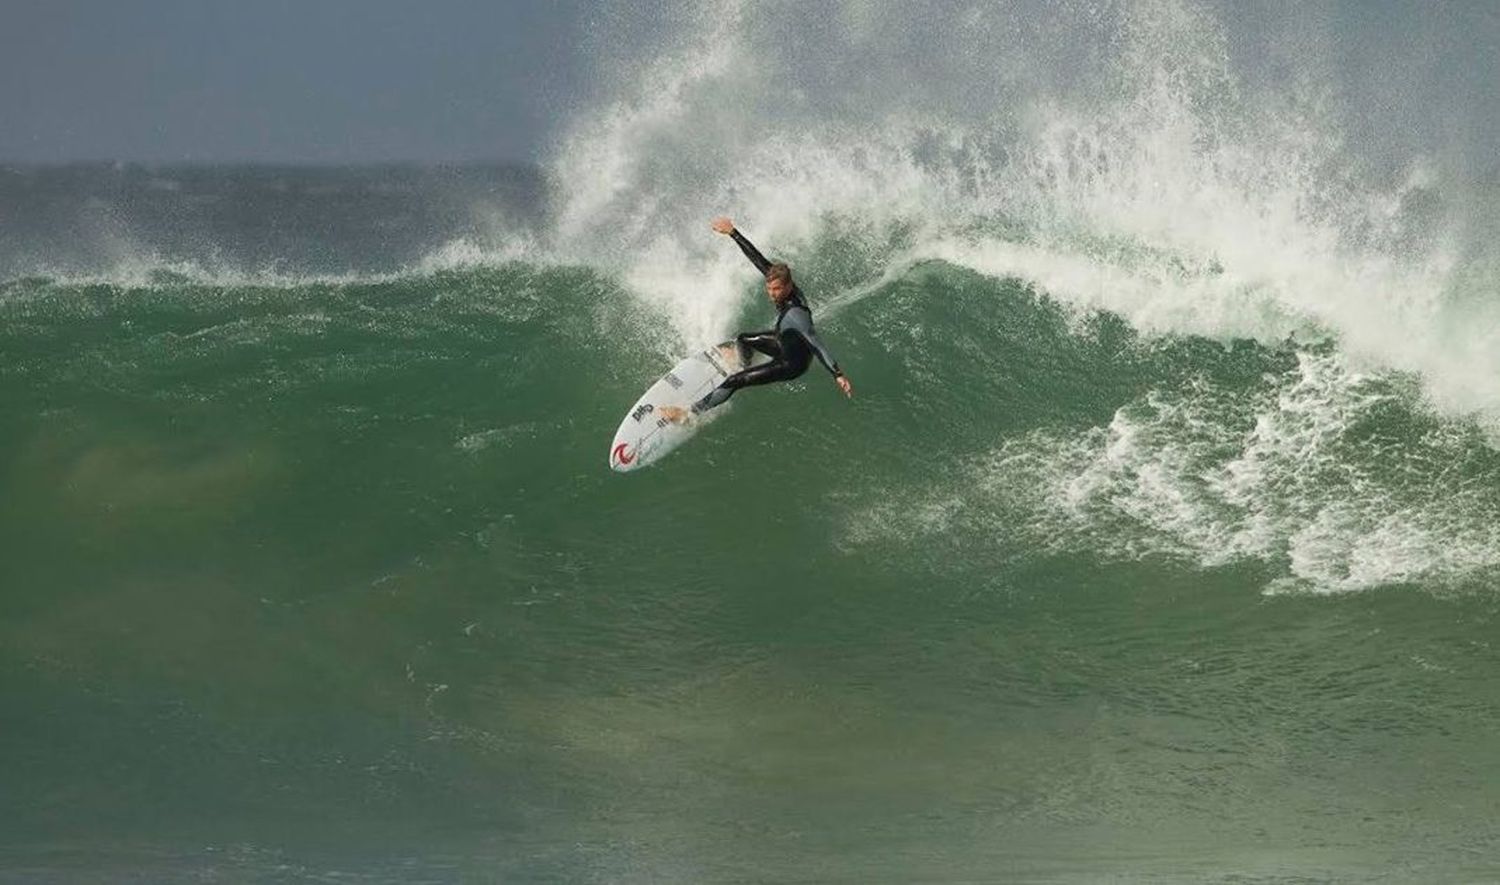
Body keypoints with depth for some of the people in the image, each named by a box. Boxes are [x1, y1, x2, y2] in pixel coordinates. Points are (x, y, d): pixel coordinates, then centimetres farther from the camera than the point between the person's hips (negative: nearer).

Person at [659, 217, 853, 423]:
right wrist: (733, 233, -9)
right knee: (742, 339, 31)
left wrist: (838, 374, -49)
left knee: (734, 382, -11)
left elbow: (815, 344, -44)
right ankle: (744, 362, 67)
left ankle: (690, 413, 0)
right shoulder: (779, 279, -19)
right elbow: (758, 259, -12)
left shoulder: (795, 313, -41)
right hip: (785, 342, 9)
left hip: (792, 363, -9)